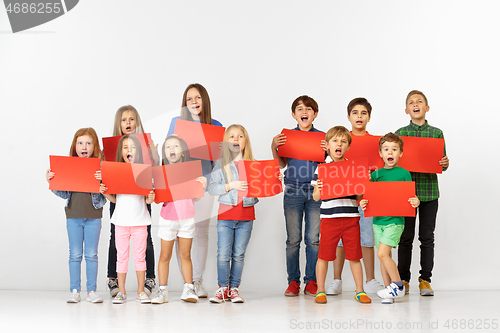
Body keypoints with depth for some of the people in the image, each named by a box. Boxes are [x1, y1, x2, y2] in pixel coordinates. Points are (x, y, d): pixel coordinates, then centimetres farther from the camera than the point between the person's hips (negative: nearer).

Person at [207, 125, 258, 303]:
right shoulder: (221, 164, 3)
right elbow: (212, 188, -5)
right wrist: (231, 185, -17)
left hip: (246, 215, 1)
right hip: (226, 214, -1)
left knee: (239, 254, 4)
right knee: (223, 254, -3)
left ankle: (234, 288, 13)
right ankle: (222, 288, 9)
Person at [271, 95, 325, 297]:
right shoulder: (287, 136, 8)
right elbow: (281, 164, 7)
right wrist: (274, 147, -7)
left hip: (315, 190, 0)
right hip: (293, 190, 0)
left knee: (313, 238, 0)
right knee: (293, 239, 2)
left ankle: (311, 281, 8)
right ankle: (293, 281, 10)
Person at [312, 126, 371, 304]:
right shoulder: (322, 168, 2)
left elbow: (358, 198, 11)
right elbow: (316, 197, 2)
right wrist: (318, 189, -19)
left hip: (351, 218, 2)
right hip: (329, 218, -2)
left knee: (354, 256, 6)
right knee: (324, 255, 3)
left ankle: (360, 291, 18)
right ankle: (320, 291, 16)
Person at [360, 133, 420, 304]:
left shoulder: (404, 174, 0)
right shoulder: (375, 174, 9)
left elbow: (411, 198, 2)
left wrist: (416, 202, -19)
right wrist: (363, 203, -10)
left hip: (395, 220, -4)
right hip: (378, 219, 5)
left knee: (382, 253, -15)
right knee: (385, 256, 7)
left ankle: (398, 286, -1)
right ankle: (389, 290, 16)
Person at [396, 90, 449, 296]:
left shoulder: (436, 133, 6)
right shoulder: (400, 134, 4)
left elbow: (442, 162, 10)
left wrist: (445, 164, -11)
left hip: (429, 192, 1)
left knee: (427, 237, 4)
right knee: (406, 237, 4)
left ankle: (425, 280, 13)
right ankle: (403, 279, 14)